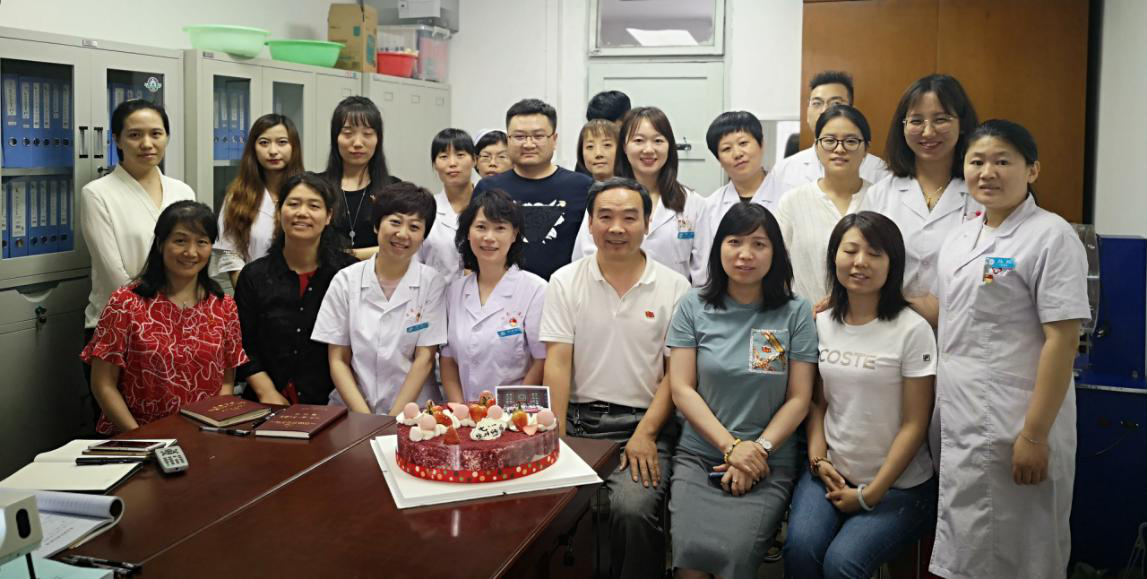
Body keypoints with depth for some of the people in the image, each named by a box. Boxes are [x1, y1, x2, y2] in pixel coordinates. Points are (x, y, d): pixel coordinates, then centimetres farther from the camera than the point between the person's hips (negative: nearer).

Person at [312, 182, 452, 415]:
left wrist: (394, 418, -9)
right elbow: (338, 360, 3)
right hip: (351, 409, 1)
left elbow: (425, 358, -1)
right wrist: (364, 418, -9)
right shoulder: (345, 281, 4)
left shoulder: (431, 282, 1)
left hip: (413, 410, -1)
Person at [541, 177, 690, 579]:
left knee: (632, 510, -27)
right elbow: (557, 363, 1)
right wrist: (556, 437, -10)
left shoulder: (674, 287, 4)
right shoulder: (565, 282, 7)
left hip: (645, 425, -1)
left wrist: (645, 433, -10)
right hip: (580, 419, 2)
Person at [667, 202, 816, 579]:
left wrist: (758, 450, -11)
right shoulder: (694, 307, 4)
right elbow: (681, 389, -1)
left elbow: (799, 399, 1)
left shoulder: (796, 313, 3)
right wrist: (731, 446, -10)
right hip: (699, 455, 1)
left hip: (769, 463, -1)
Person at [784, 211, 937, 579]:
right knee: (800, 548, -23)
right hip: (831, 474, 4)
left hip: (898, 486, -4)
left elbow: (914, 424, -9)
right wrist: (818, 461, -5)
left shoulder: (912, 329, -11)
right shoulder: (822, 324, 6)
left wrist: (870, 494, -10)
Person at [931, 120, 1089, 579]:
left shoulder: (1051, 236, -10)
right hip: (957, 423, 7)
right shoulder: (960, 236, 11)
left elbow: (1062, 339, -15)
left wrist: (1035, 435, -19)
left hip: (1015, 428, -7)